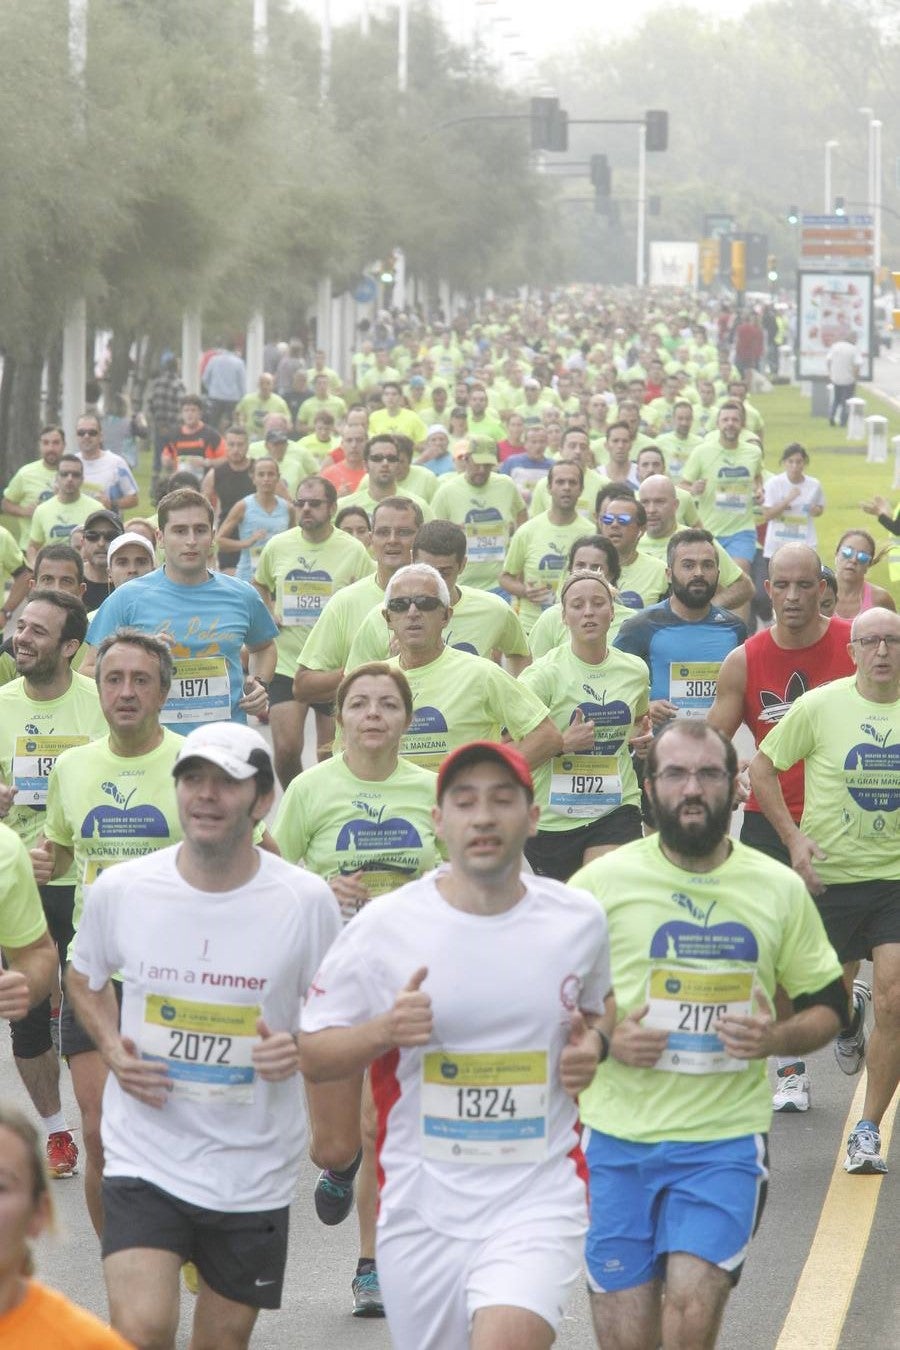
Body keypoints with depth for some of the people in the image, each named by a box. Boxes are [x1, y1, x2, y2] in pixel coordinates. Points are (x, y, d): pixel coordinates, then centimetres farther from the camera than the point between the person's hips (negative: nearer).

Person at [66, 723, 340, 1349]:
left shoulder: (306, 901, -9)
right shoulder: (119, 889, -6)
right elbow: (85, 978, 15)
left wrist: (299, 1049, -16)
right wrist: (113, 1048, -4)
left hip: (254, 1170, 1)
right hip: (145, 1157, -1)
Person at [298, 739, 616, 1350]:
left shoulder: (579, 921, 2)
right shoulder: (383, 926, -4)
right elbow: (311, 1058, 0)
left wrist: (594, 1043, 1)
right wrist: (383, 1031, -19)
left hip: (538, 1201, -1)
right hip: (421, 1209, 1)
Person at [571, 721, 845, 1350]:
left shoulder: (781, 890, 4)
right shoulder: (599, 882, 0)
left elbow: (828, 1005, 13)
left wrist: (778, 1038, -9)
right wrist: (603, 1039, -13)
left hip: (727, 1139, 0)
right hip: (617, 1138, 0)